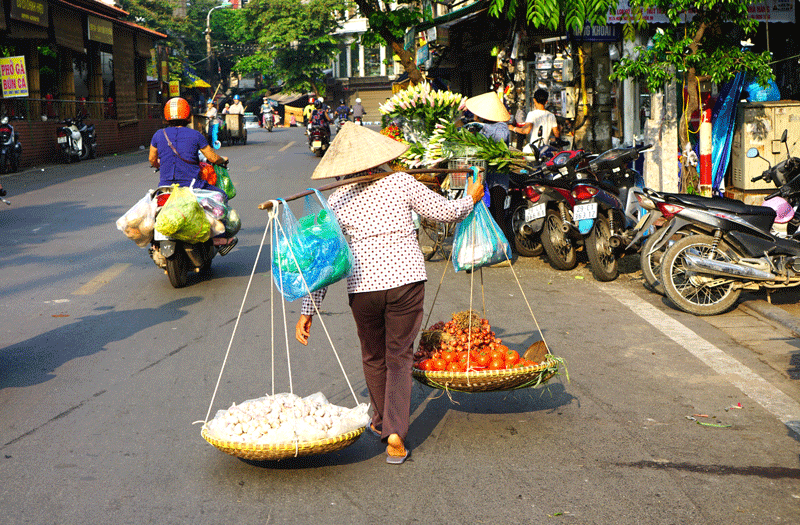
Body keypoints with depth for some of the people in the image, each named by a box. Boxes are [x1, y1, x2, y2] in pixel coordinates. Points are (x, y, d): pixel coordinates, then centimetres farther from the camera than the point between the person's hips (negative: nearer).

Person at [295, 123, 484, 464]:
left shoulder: (336, 201, 4)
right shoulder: (401, 183, 1)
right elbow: (446, 212, 9)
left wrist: (308, 310, 6)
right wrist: (471, 199, 30)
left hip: (363, 284, 1)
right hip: (407, 279, -1)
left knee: (373, 358, 20)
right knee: (399, 357, 9)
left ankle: (381, 422, 39)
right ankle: (395, 433, -3)